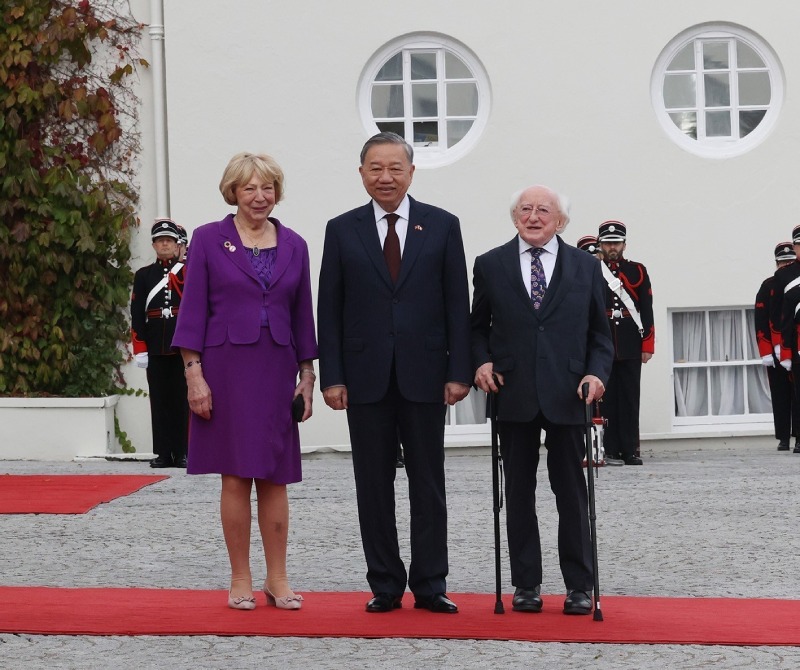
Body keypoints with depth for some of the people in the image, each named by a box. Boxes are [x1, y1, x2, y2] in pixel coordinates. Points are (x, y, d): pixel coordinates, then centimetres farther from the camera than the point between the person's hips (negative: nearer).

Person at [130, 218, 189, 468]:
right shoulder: (143, 275, 9)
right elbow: (137, 315, 4)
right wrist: (140, 350, -3)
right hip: (156, 347, 1)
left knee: (182, 399, 0)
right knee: (159, 400, 3)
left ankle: (181, 453, 5)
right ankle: (163, 454, 7)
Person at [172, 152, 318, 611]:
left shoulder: (293, 245, 9)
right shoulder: (209, 240, 0)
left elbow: (302, 314, 12)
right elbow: (194, 311, -2)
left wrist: (307, 374, 8)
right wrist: (194, 373, -9)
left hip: (277, 371, 3)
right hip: (226, 367, -3)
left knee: (275, 478, 4)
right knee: (236, 477, -1)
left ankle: (278, 580, 10)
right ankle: (241, 581, 6)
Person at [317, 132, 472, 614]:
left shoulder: (442, 226, 4)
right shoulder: (342, 231, 6)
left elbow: (458, 305, 2)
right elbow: (329, 311, 4)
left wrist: (459, 372, -5)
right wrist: (331, 377, -4)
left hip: (424, 375, -1)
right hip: (366, 378, 1)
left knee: (428, 483, 4)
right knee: (374, 485, 5)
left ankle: (430, 585, 10)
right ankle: (385, 585, 12)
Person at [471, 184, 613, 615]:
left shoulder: (585, 267, 8)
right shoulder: (491, 265, 7)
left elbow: (600, 333, 10)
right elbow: (478, 326, 12)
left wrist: (597, 373, -6)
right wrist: (482, 362, -5)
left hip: (566, 396, 0)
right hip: (513, 395, 1)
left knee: (571, 491, 3)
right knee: (519, 493, 6)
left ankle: (579, 586, 9)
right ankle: (526, 584, 13)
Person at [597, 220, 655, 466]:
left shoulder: (638, 271, 10)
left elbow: (646, 311, 7)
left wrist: (648, 344, 1)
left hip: (630, 348, 1)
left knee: (630, 399, 1)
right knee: (606, 398, -1)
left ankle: (630, 450, 4)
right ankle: (611, 450, 2)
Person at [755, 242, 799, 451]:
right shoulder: (768, 286, 3)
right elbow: (760, 322, -1)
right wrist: (765, 352, -9)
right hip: (776, 352, 0)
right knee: (780, 396, 4)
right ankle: (783, 439, 8)